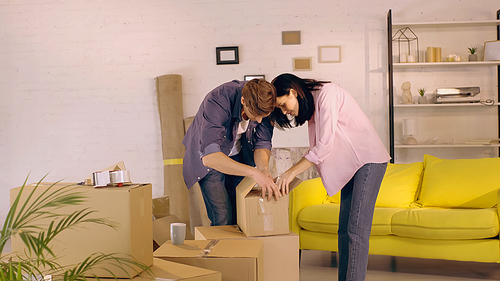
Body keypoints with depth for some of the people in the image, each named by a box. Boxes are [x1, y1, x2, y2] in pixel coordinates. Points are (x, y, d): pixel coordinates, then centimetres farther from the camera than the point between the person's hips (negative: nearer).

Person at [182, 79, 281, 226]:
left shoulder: (264, 105, -22)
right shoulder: (217, 102, -37)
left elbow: (262, 143, -14)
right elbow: (209, 156, -46)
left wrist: (264, 168, -36)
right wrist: (253, 172, -54)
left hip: (238, 156, 5)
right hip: (209, 157, -4)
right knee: (223, 218, -15)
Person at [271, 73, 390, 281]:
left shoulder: (327, 93, -16)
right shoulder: (311, 104, 12)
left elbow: (324, 146, -20)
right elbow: (316, 148, 13)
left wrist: (291, 172, -16)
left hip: (369, 160, -9)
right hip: (351, 165, 9)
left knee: (356, 231, -12)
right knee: (344, 230, 5)